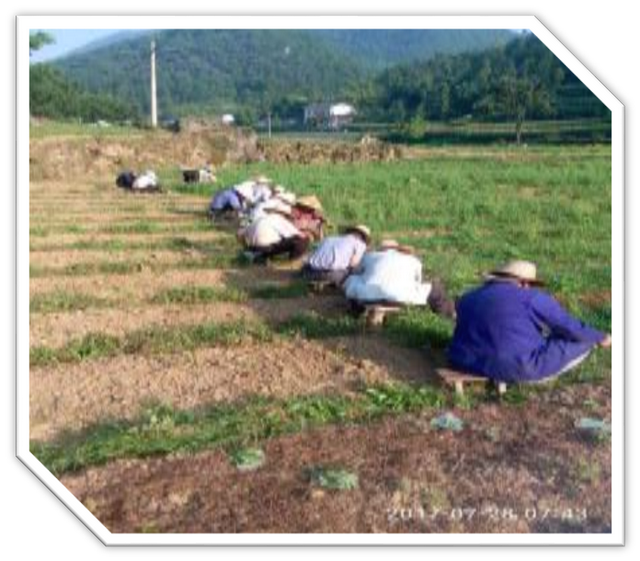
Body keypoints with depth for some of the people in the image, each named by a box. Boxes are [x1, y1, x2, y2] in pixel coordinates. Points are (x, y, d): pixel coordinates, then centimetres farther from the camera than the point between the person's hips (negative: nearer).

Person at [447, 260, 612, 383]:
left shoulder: (469, 299, 10)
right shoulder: (532, 298, -6)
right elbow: (569, 327, -4)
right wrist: (600, 338, 15)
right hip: (518, 366, -7)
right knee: (581, 341, 6)